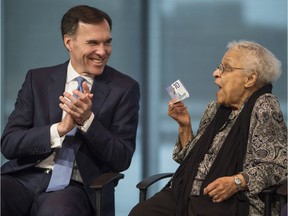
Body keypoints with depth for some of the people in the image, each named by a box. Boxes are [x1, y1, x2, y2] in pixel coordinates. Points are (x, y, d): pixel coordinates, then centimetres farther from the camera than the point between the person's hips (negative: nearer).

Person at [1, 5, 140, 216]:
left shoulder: (124, 88, 6)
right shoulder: (38, 79, 11)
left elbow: (122, 159, 0)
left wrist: (87, 120, -15)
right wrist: (60, 129, -13)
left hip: (77, 186, -2)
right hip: (26, 176, 3)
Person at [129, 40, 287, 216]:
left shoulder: (264, 108, -3)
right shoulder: (215, 109, 18)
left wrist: (237, 182, -22)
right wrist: (185, 126, 9)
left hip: (228, 202, -7)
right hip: (186, 194, 7)